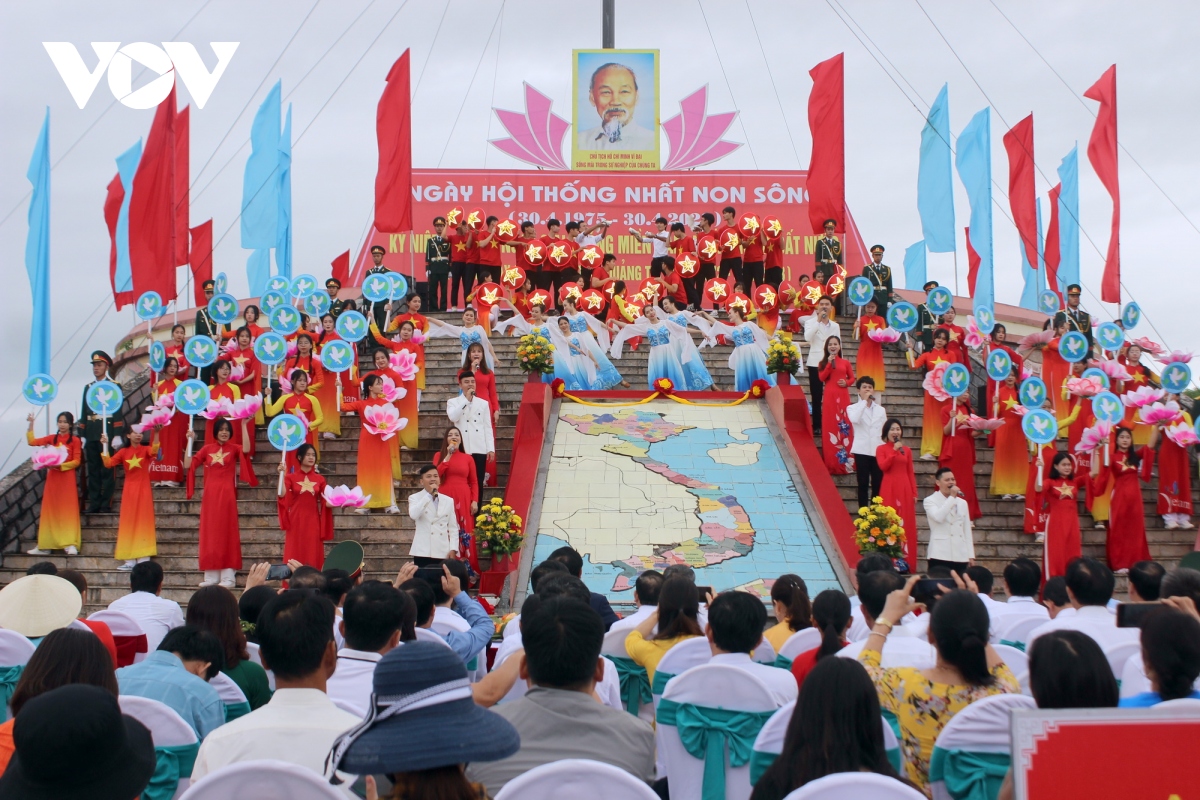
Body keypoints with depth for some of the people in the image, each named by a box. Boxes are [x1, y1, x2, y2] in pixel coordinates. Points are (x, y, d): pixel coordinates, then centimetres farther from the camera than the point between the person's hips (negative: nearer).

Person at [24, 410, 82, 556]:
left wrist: (61, 466, -19)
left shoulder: (75, 440, -4)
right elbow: (32, 441, 2)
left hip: (67, 478, -4)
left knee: (68, 510, -4)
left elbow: (76, 461, -7)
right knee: (50, 510, 5)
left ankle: (71, 544, -7)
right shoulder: (52, 438, 8)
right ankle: (45, 545, 8)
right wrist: (31, 424, -4)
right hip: (52, 478, 4)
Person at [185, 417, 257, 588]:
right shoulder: (207, 448, 9)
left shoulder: (233, 449, 2)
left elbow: (246, 449, -21)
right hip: (210, 494, 3)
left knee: (227, 532, -2)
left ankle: (228, 576, -2)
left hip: (227, 494, -3)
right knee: (210, 532, 5)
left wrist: (243, 425, -21)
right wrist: (190, 441, -2)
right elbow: (188, 464, 4)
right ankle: (211, 575, 11)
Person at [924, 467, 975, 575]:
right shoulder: (930, 501, 3)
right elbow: (938, 517, -18)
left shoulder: (962, 503, 16)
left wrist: (971, 555, 10)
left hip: (961, 556, 5)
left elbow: (967, 530, 16)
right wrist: (952, 497, -9)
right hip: (940, 554, -4)